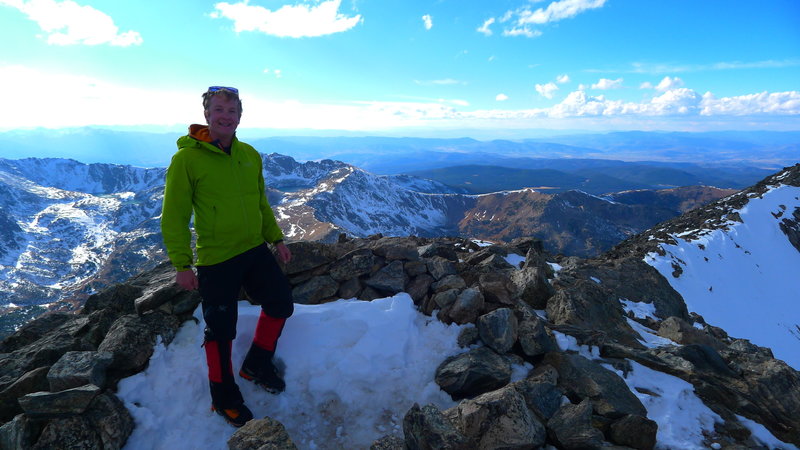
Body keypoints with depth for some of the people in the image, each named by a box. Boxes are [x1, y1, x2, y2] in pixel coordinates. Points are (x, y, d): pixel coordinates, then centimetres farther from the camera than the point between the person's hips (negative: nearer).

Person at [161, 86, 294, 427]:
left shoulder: (250, 155, 4)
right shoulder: (187, 158, -12)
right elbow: (173, 216, -11)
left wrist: (276, 238, 15)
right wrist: (182, 264, -12)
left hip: (255, 250, 6)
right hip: (215, 261, -6)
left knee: (281, 304, 13)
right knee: (221, 329, 6)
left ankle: (256, 365, 37)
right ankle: (225, 398, 30)